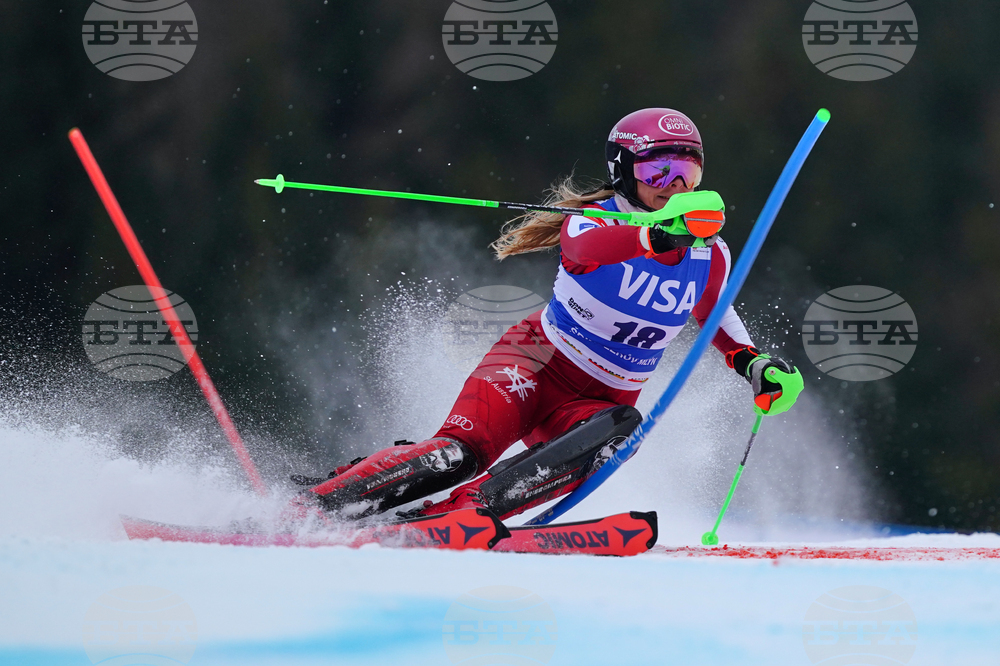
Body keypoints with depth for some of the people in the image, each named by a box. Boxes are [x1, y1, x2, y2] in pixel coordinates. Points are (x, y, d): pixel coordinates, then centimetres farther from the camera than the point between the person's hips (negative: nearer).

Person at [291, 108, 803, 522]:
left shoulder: (710, 256, 1)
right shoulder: (598, 219, -14)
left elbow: (718, 318, 24)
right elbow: (583, 250, -41)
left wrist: (756, 367, 6)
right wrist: (662, 236, -58)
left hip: (602, 398, 3)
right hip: (537, 363, -3)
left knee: (615, 432, -34)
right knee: (461, 451, -30)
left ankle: (447, 516, -43)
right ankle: (316, 500, -23)